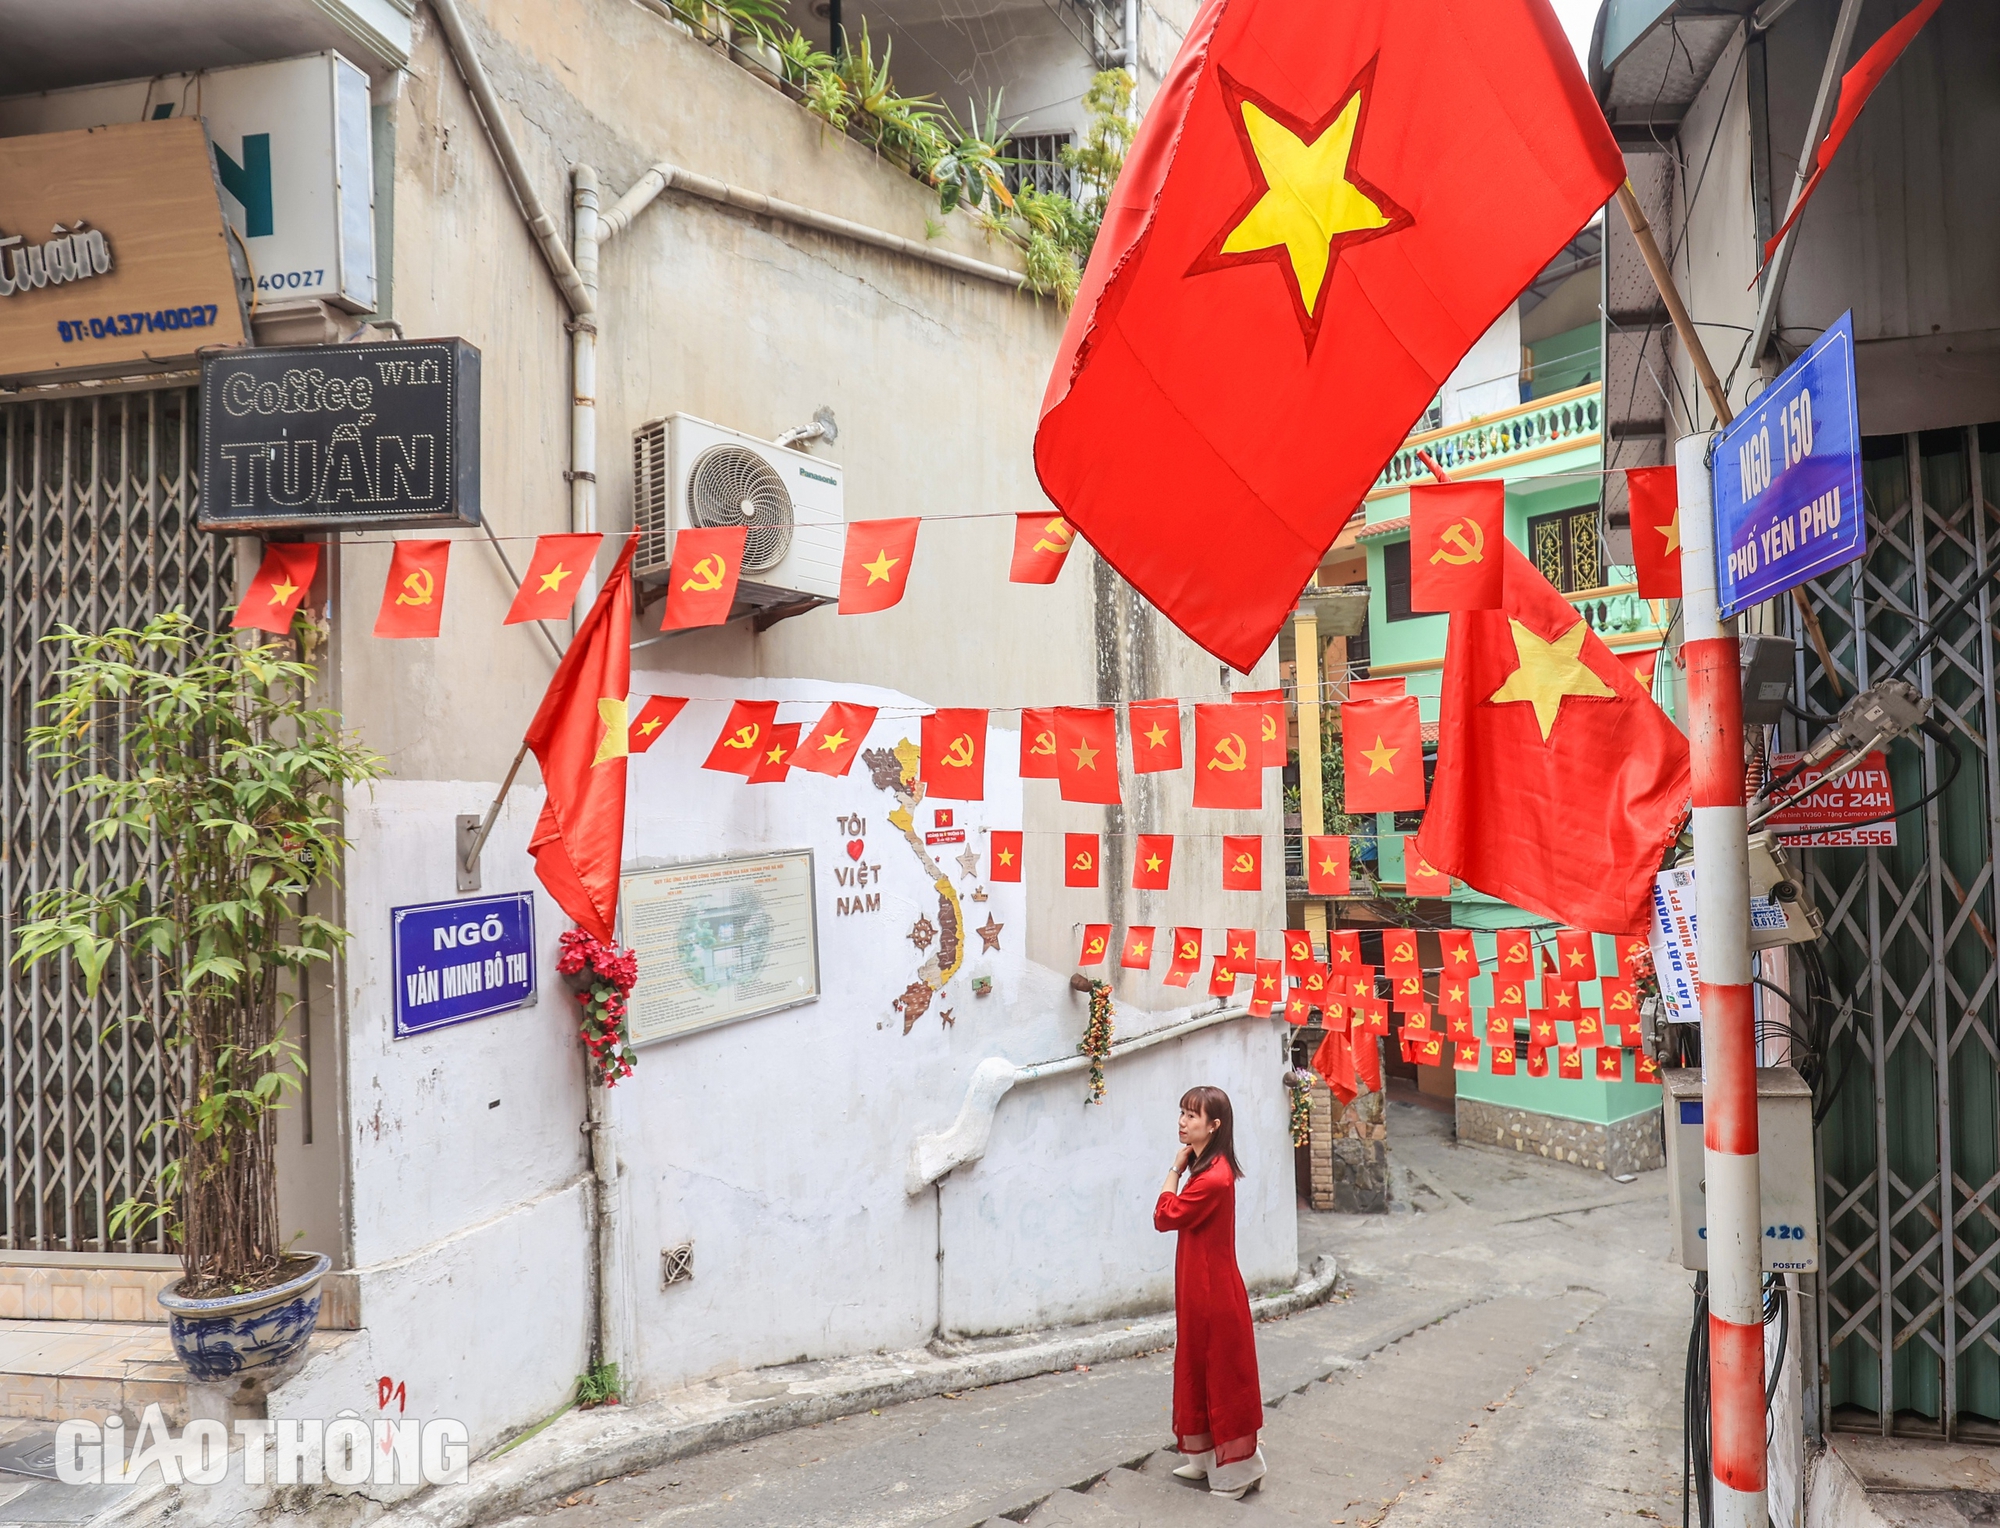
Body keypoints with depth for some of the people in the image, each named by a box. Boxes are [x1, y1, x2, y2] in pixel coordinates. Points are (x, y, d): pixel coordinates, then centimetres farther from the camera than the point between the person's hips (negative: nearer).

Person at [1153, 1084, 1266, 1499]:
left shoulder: (1213, 1177, -26)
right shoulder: (1207, 1169, 7)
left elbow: (1164, 1217, -19)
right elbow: (1174, 1217, 10)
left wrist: (1175, 1169, -13)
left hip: (1214, 1293, -10)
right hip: (1199, 1291, 10)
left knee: (1223, 1376, 3)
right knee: (1198, 1371, 19)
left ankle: (1238, 1470, 17)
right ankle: (1208, 1459, 33)